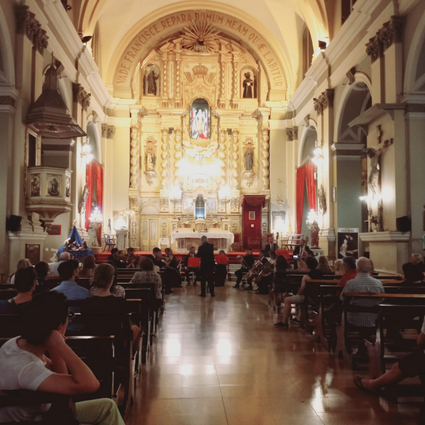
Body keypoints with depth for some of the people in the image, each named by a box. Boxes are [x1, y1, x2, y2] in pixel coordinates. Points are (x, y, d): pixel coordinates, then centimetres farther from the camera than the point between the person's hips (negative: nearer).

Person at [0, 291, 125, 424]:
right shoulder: (26, 369, -37)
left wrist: (53, 347, -15)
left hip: (39, 413, 8)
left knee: (107, 406, 9)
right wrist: (59, 344, -38)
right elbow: (90, 384, -46)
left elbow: (61, 375, 3)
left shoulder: (18, 342, -10)